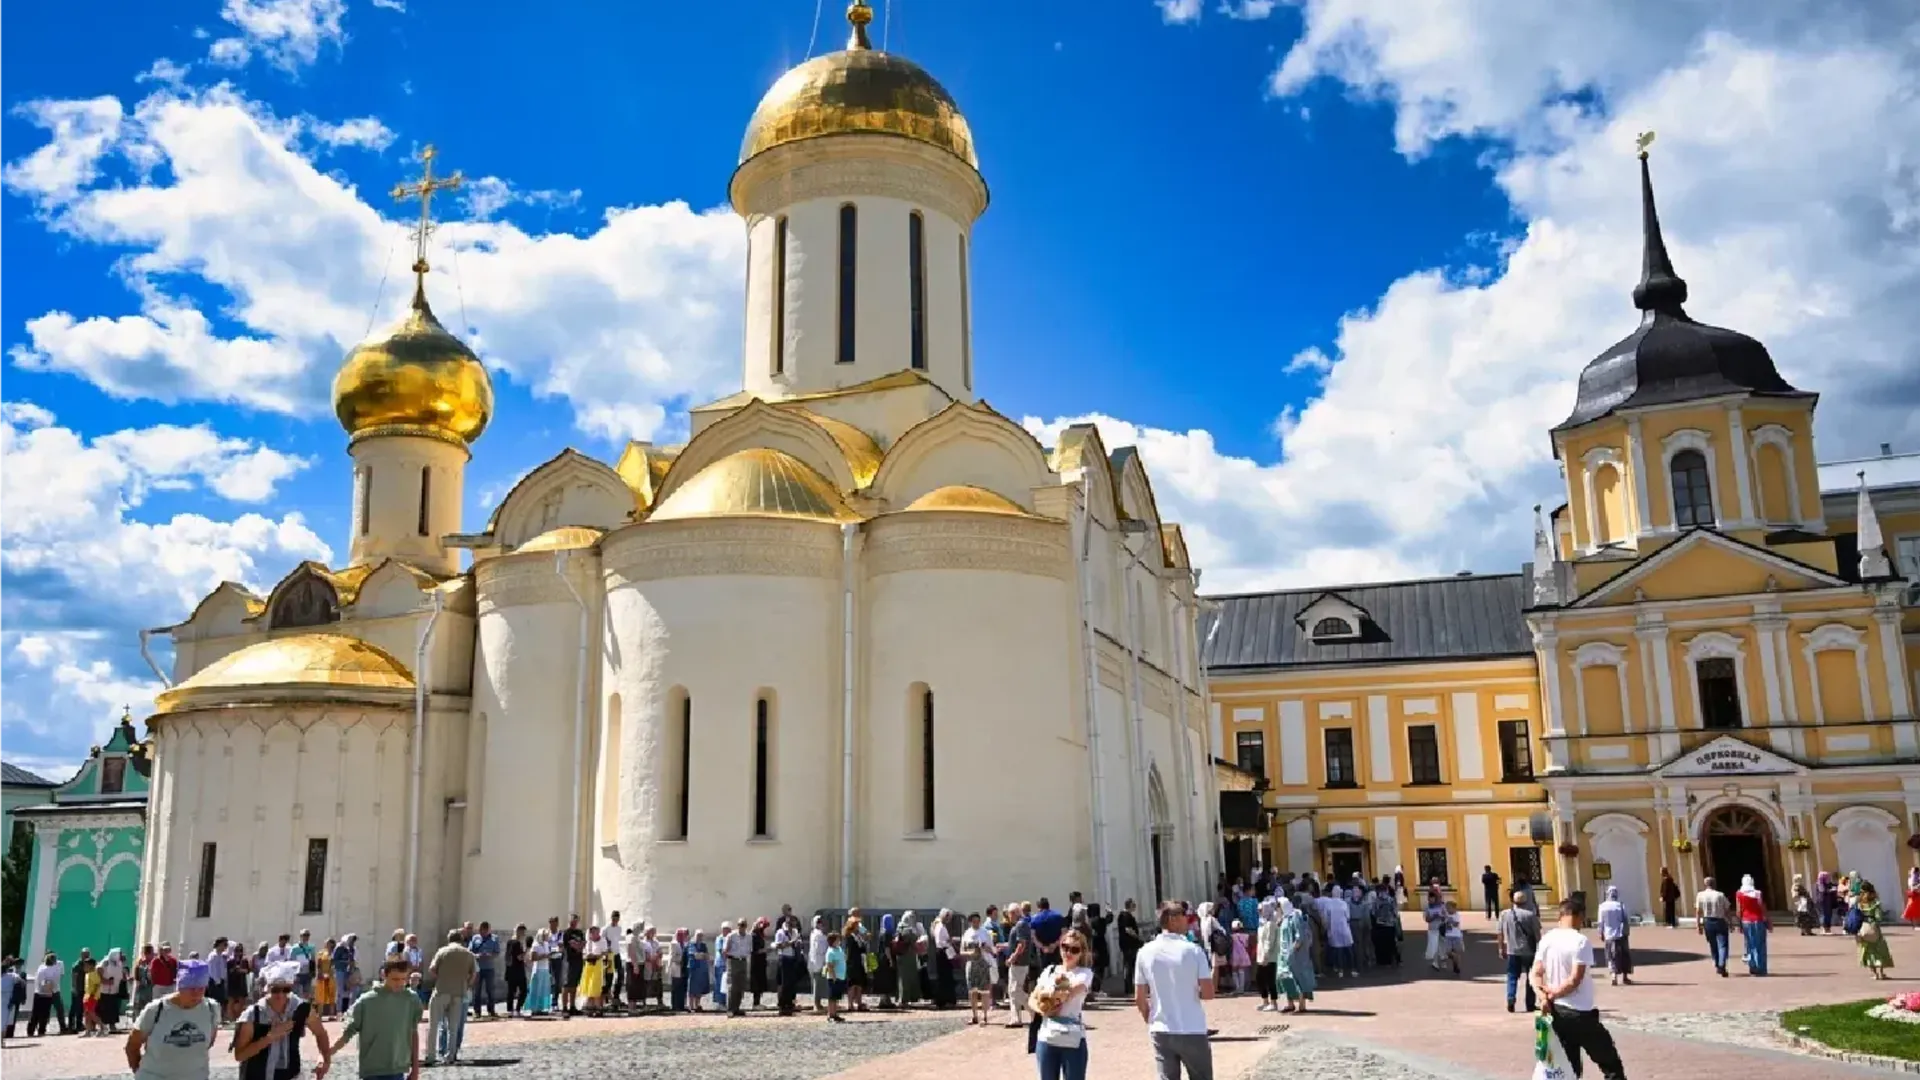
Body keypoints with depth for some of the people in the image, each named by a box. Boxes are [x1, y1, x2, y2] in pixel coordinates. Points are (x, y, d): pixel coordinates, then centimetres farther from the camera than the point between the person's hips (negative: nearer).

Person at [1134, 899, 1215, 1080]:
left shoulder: (1145, 952, -1)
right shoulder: (1193, 950, -10)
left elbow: (1139, 998, 2)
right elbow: (1208, 994, -10)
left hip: (1161, 1032, 3)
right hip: (1192, 1031, -3)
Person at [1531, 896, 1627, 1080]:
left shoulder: (1546, 939, 5)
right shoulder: (1581, 941, -14)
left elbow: (1536, 973, 0)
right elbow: (1575, 980, -18)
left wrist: (1543, 996, -14)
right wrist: (1553, 994, -6)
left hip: (1557, 1012, 6)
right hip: (1581, 1013, -6)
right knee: (1611, 1064, 6)